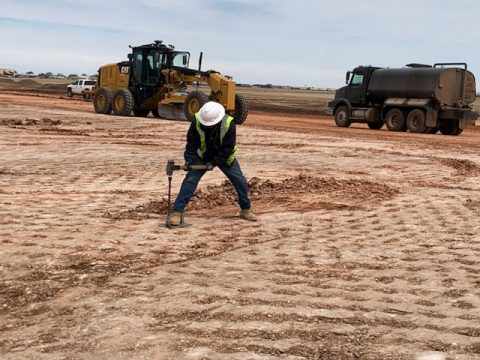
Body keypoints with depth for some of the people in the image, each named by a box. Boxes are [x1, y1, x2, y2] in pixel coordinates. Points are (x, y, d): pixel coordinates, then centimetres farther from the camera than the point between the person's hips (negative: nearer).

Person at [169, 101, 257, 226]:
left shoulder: (228, 123, -29)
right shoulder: (197, 121, -25)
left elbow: (228, 148, -24)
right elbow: (191, 142, -17)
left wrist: (214, 162, -28)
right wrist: (189, 159, -30)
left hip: (224, 157, 0)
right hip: (202, 156, 0)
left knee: (240, 181, 1)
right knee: (190, 179, -15)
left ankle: (246, 210, 22)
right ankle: (177, 211, -12)